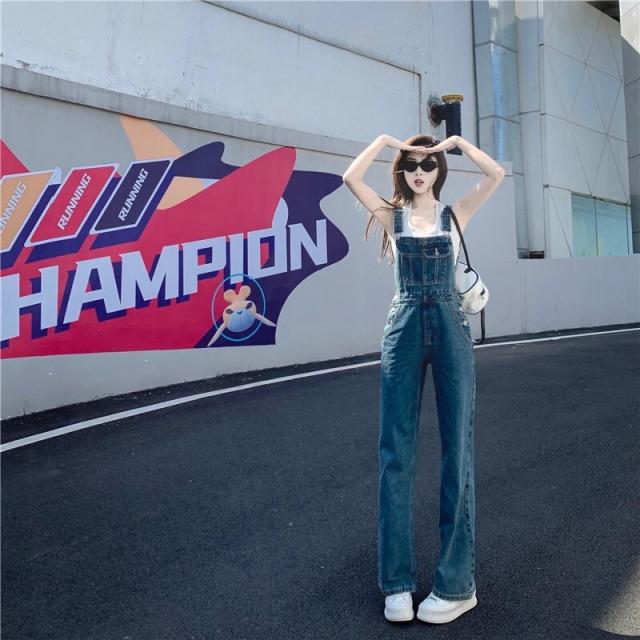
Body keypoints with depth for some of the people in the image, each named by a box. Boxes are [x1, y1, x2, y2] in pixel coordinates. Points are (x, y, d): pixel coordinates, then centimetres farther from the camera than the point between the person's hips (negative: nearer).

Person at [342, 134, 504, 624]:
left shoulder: (455, 213, 11)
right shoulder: (392, 215, 11)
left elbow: (497, 175, -1)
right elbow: (351, 178, -1)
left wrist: (458, 142, 6)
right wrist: (385, 141, 6)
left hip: (450, 326, 0)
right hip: (404, 327, 0)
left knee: (458, 445, 0)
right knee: (396, 450, 0)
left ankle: (457, 583, 13)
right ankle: (398, 581, 13)